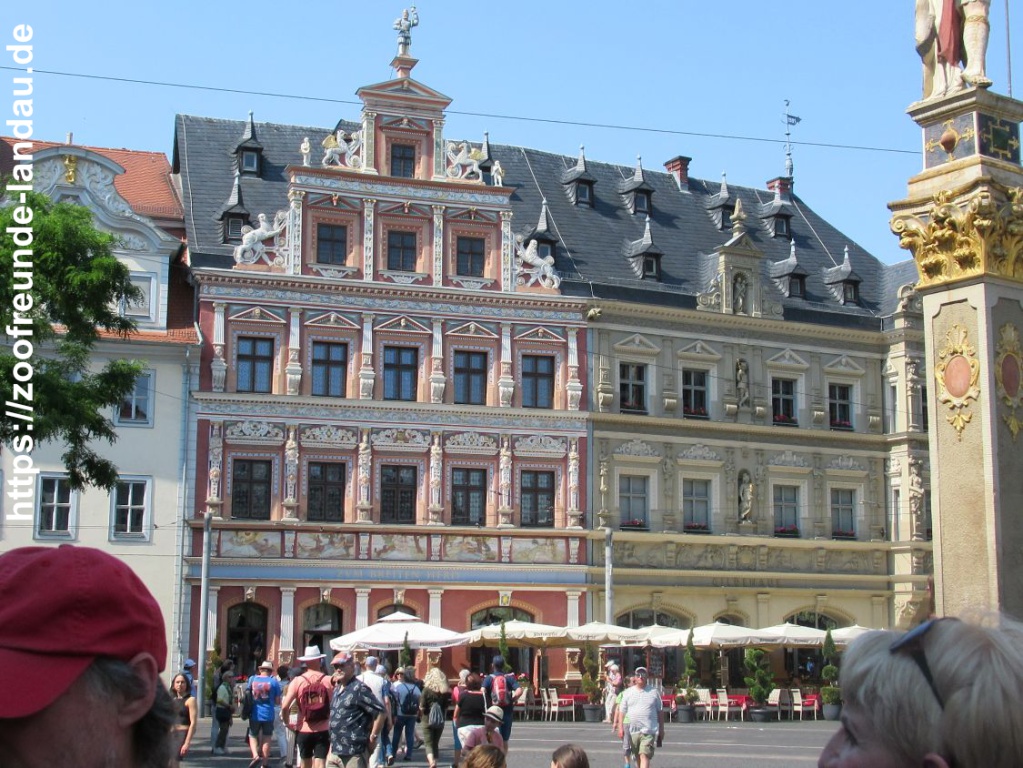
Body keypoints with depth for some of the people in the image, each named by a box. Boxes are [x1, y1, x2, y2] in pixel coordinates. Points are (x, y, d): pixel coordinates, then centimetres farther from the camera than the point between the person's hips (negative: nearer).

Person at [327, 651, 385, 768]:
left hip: (355, 752, -9)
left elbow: (381, 713, -15)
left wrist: (372, 738, -12)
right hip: (336, 752, 9)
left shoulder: (359, 689, -11)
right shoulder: (337, 689, 16)